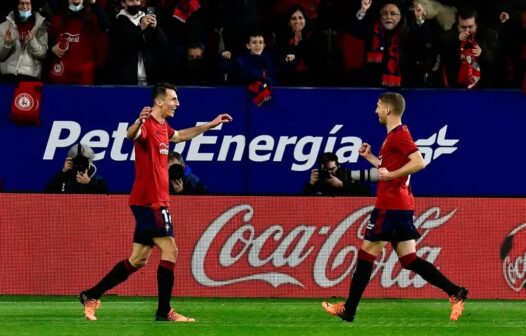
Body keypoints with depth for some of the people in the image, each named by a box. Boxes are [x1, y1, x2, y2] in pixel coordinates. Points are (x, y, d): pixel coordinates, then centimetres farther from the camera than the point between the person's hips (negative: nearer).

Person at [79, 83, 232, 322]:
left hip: (152, 201, 9)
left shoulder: (163, 128, 13)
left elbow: (181, 135, 36)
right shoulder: (148, 126, -15)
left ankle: (91, 296, 16)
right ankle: (164, 311, -5)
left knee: (138, 259, 11)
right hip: (149, 201, -9)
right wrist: (138, 122, -61)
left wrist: (211, 124, 40)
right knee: (170, 251, -9)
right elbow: (131, 135, -39)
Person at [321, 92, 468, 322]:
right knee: (409, 259, 7)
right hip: (401, 206, 10)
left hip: (390, 206, -10)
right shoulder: (395, 135, 18)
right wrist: (369, 157, 22)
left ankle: (348, 310, 3)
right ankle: (455, 293, -3)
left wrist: (391, 174, -24)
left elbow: (419, 162, -25)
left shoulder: (399, 135, -13)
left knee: (367, 253, -2)